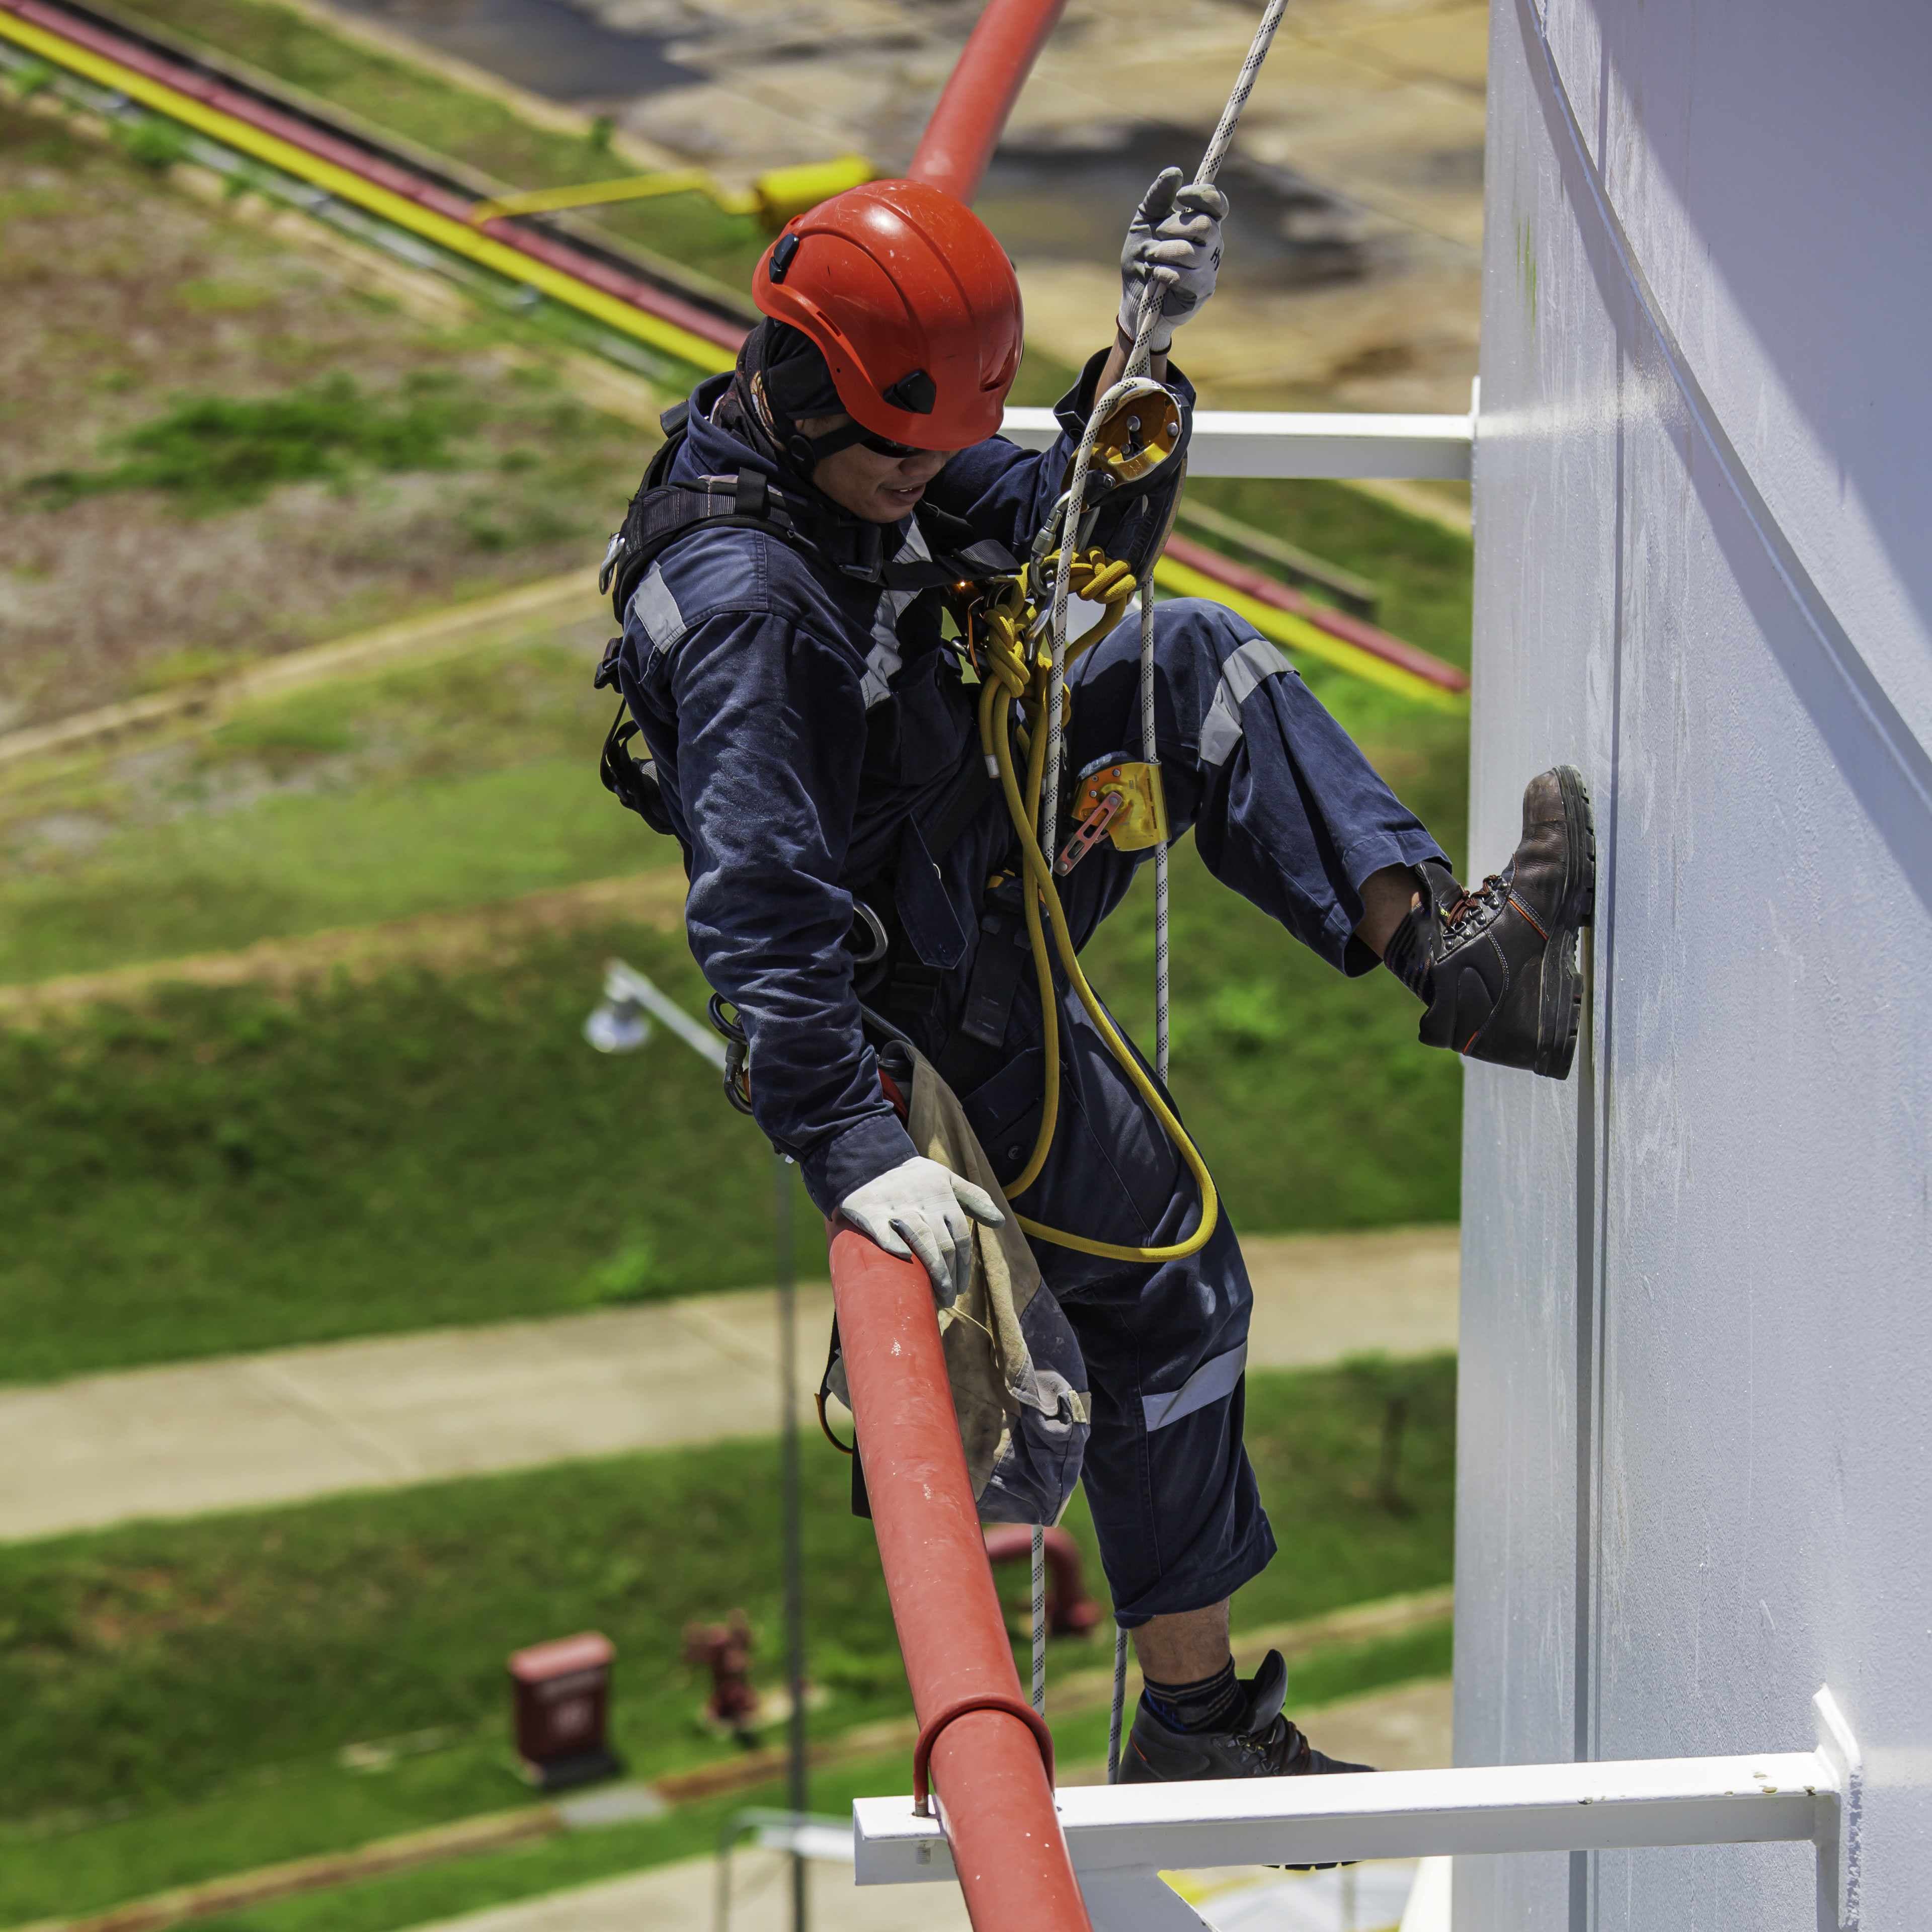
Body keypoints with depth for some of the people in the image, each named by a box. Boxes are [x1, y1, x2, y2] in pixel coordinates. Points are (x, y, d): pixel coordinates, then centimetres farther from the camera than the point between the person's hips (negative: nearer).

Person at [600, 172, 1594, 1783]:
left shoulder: (874, 454, -6)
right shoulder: (744, 607, -34)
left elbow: (1072, 534, 9)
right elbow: (759, 912, -39)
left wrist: (1142, 353, -7)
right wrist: (854, 1149, -44)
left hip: (1004, 841, 9)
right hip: (938, 978, -9)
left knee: (1197, 659, 5)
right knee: (1169, 1291, -1)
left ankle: (1440, 944, -7)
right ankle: (1193, 1721, 10)